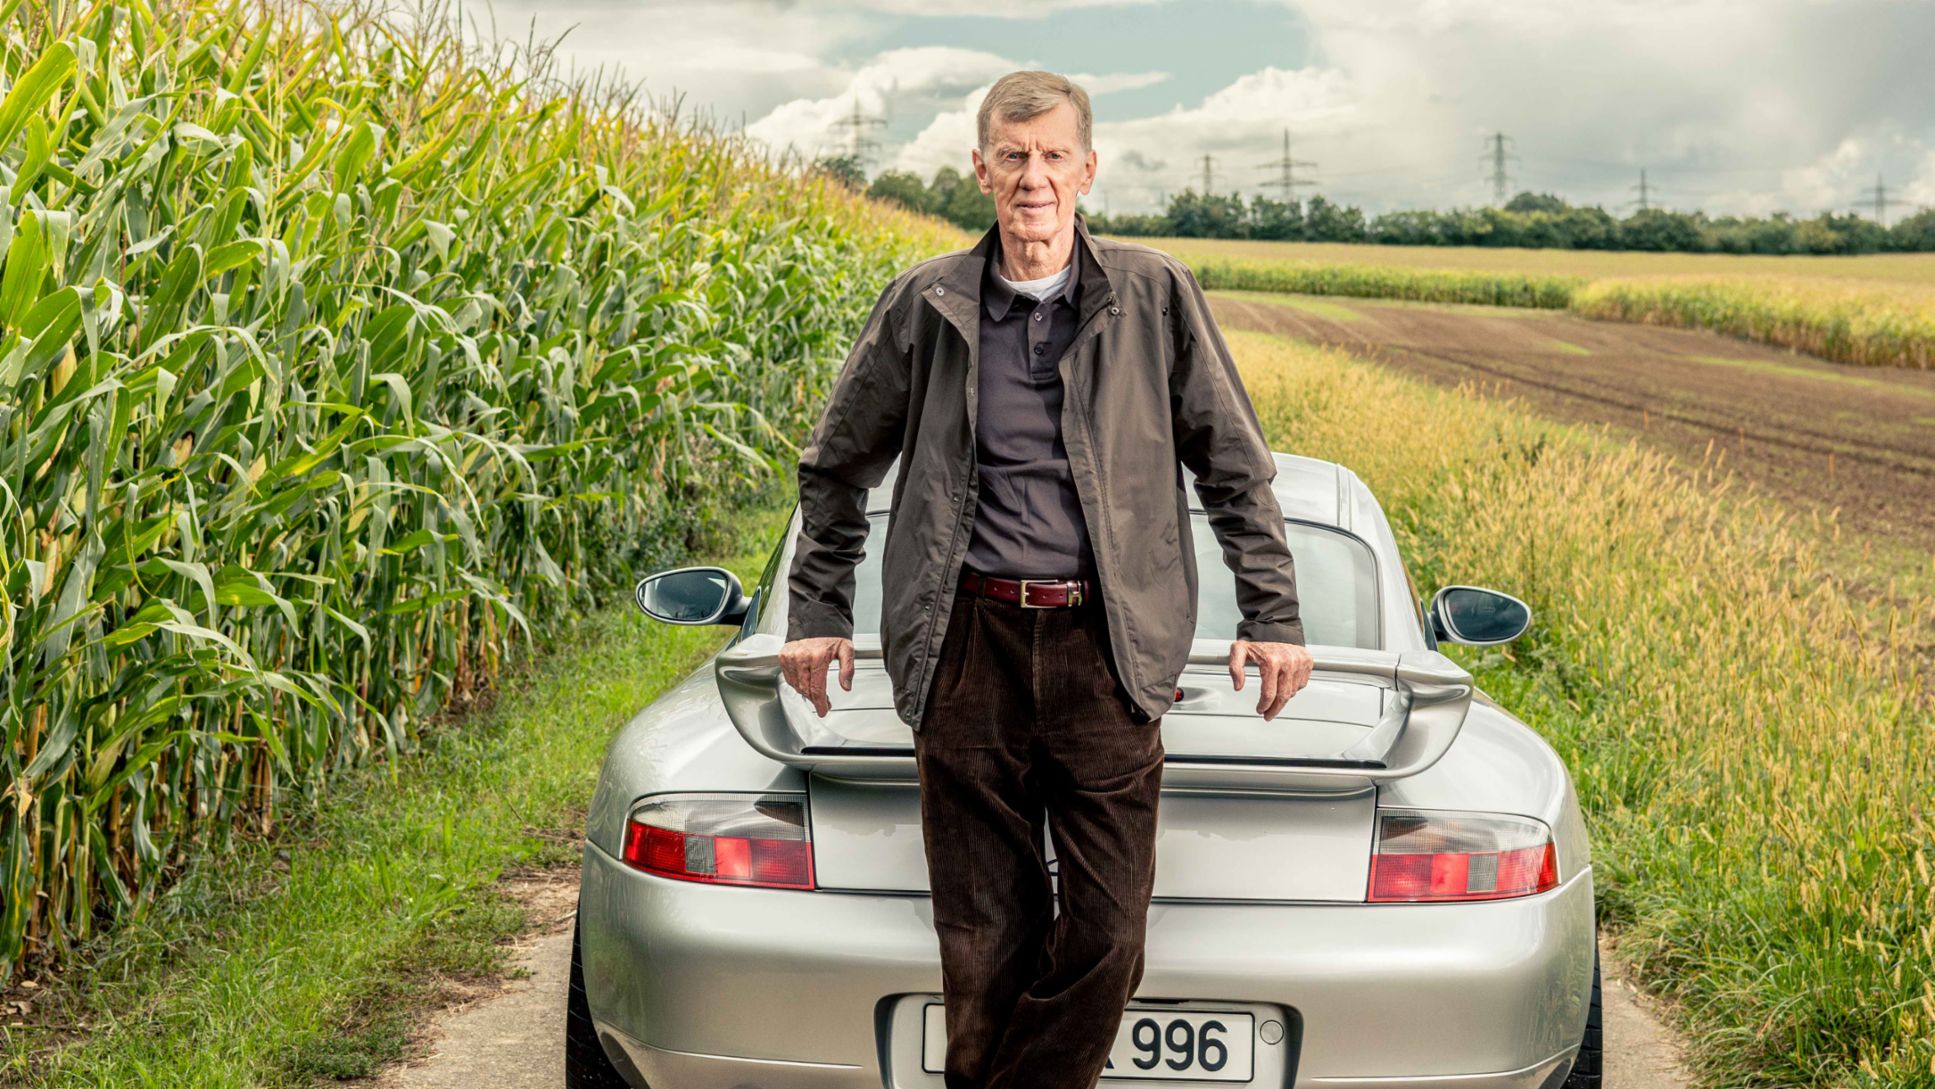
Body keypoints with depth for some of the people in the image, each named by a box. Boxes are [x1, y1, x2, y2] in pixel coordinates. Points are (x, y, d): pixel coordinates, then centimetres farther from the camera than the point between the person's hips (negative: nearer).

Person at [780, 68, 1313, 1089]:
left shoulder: (1155, 295, 4)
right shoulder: (926, 303, 5)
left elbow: (1235, 469, 12)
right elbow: (836, 465, 19)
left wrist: (1272, 616, 8)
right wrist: (816, 611, 17)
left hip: (1106, 647, 0)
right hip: (968, 649, 0)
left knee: (1108, 935, -2)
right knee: (983, 943, 4)